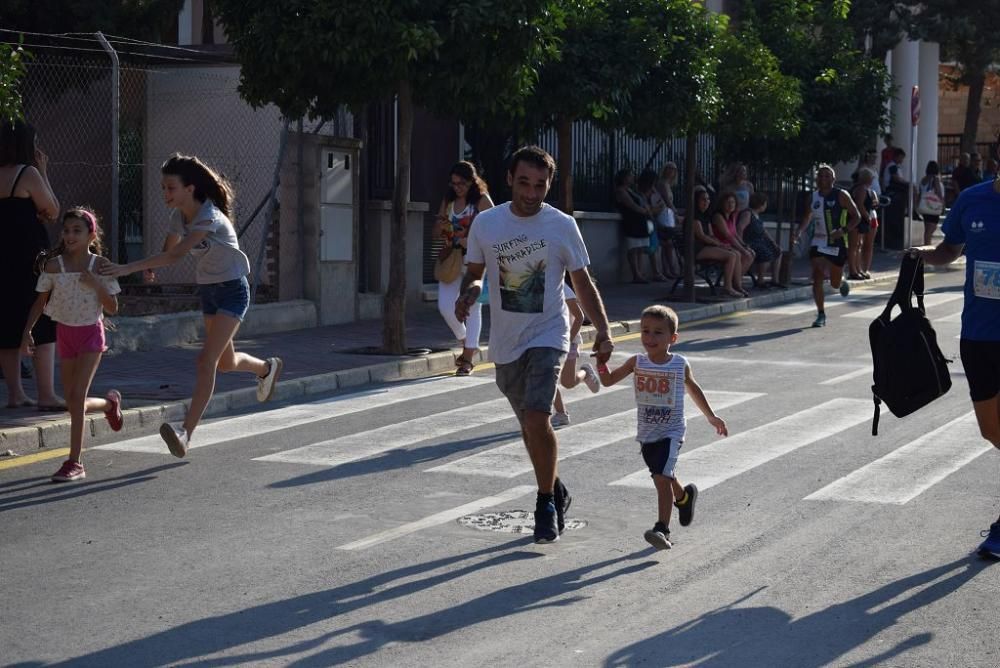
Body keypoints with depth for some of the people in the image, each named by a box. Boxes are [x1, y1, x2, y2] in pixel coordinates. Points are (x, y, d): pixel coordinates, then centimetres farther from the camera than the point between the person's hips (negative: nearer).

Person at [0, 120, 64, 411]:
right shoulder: (28, 174, -10)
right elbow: (53, 211, -3)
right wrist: (44, 172, 1)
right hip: (29, 257, -7)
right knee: (43, 326, -3)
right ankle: (46, 395, -7)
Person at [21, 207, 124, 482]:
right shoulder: (53, 266, -7)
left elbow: (112, 308, -7)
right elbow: (40, 301, 1)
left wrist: (96, 285, -22)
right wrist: (27, 331, -10)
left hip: (91, 333, -3)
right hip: (65, 333, 3)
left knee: (77, 397, -15)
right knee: (73, 403, 8)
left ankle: (74, 462, -10)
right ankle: (110, 403, 41)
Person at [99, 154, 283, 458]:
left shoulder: (209, 218, -27)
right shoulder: (179, 216, -1)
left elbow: (176, 255, -37)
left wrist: (129, 267, -43)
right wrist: (148, 266, -19)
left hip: (232, 290, -8)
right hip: (208, 290, 8)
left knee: (206, 359, -20)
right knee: (225, 362, 20)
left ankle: (186, 432, -24)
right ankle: (267, 368, 52)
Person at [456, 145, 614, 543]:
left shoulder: (562, 226, -5)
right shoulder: (486, 223, 0)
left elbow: (582, 283, 2)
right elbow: (474, 272, 11)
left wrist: (603, 330, -7)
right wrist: (468, 293, -12)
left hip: (548, 335, -3)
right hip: (505, 341, 3)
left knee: (537, 418, -19)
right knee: (529, 424, 13)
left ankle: (546, 503, -3)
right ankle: (555, 492, 34)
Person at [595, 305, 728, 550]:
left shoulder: (680, 365, -6)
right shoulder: (637, 362, -3)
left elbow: (693, 389, 11)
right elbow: (608, 381, -1)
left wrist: (711, 416, 18)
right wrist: (601, 359, -19)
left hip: (671, 431, -4)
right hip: (646, 433, 4)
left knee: (662, 477, -19)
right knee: (665, 477, 20)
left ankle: (662, 529, -19)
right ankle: (684, 497, 51)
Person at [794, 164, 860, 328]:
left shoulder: (841, 196, -8)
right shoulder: (813, 196, 4)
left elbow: (856, 216, -7)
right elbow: (808, 216, 18)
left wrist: (843, 230, -23)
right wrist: (799, 231, 0)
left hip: (837, 244, -2)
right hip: (818, 243, 2)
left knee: (835, 283, 10)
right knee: (817, 278, -13)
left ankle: (843, 282, 48)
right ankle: (820, 315, -5)